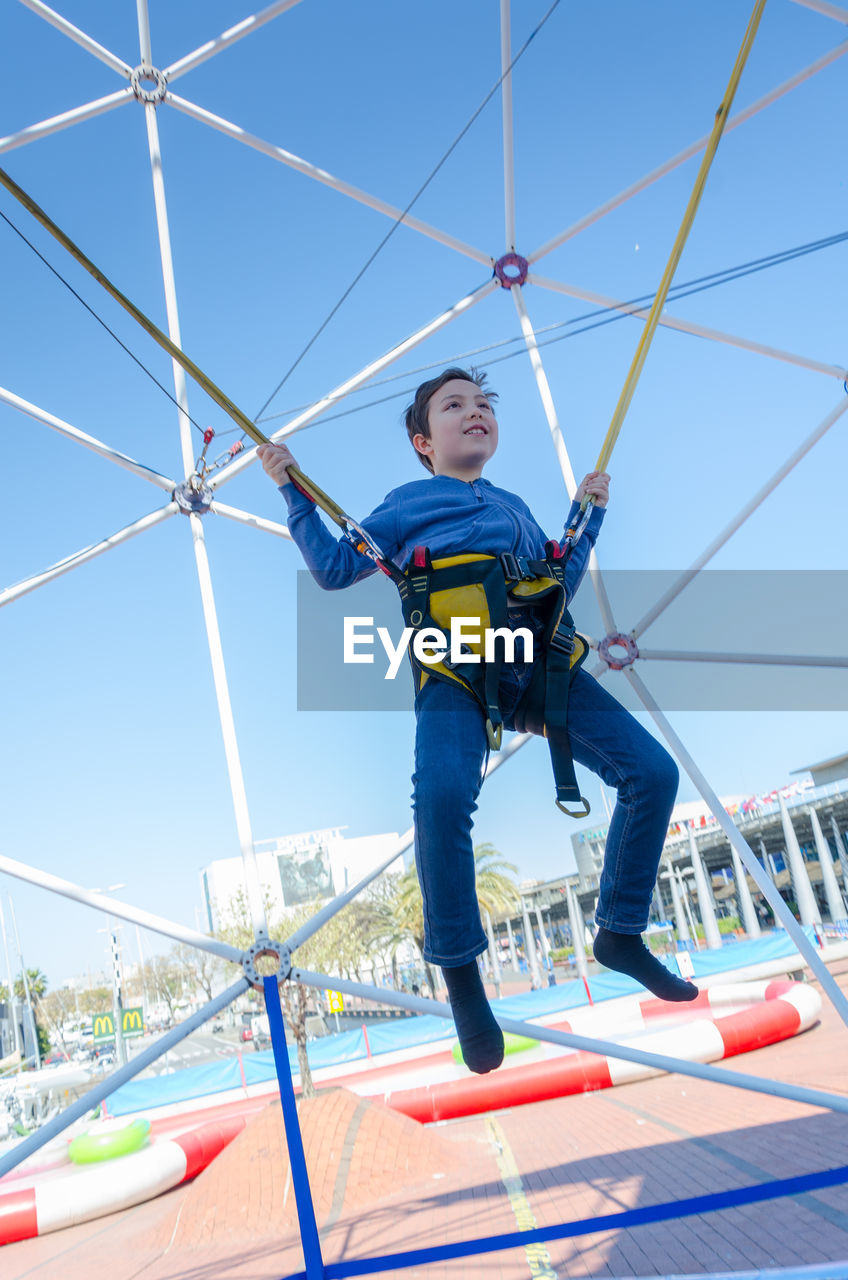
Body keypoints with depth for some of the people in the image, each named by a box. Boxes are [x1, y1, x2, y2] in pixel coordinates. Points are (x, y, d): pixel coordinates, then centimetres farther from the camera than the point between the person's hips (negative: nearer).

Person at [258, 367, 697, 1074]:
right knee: (444, 793, -33)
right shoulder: (408, 503, 23)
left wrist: (588, 513, 34)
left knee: (653, 770, -7)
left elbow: (559, 586, 35)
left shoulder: (514, 506, 33)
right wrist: (292, 490, 16)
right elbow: (333, 568, 19)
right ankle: (461, 974, -11)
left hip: (539, 656, 5)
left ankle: (621, 934, 13)